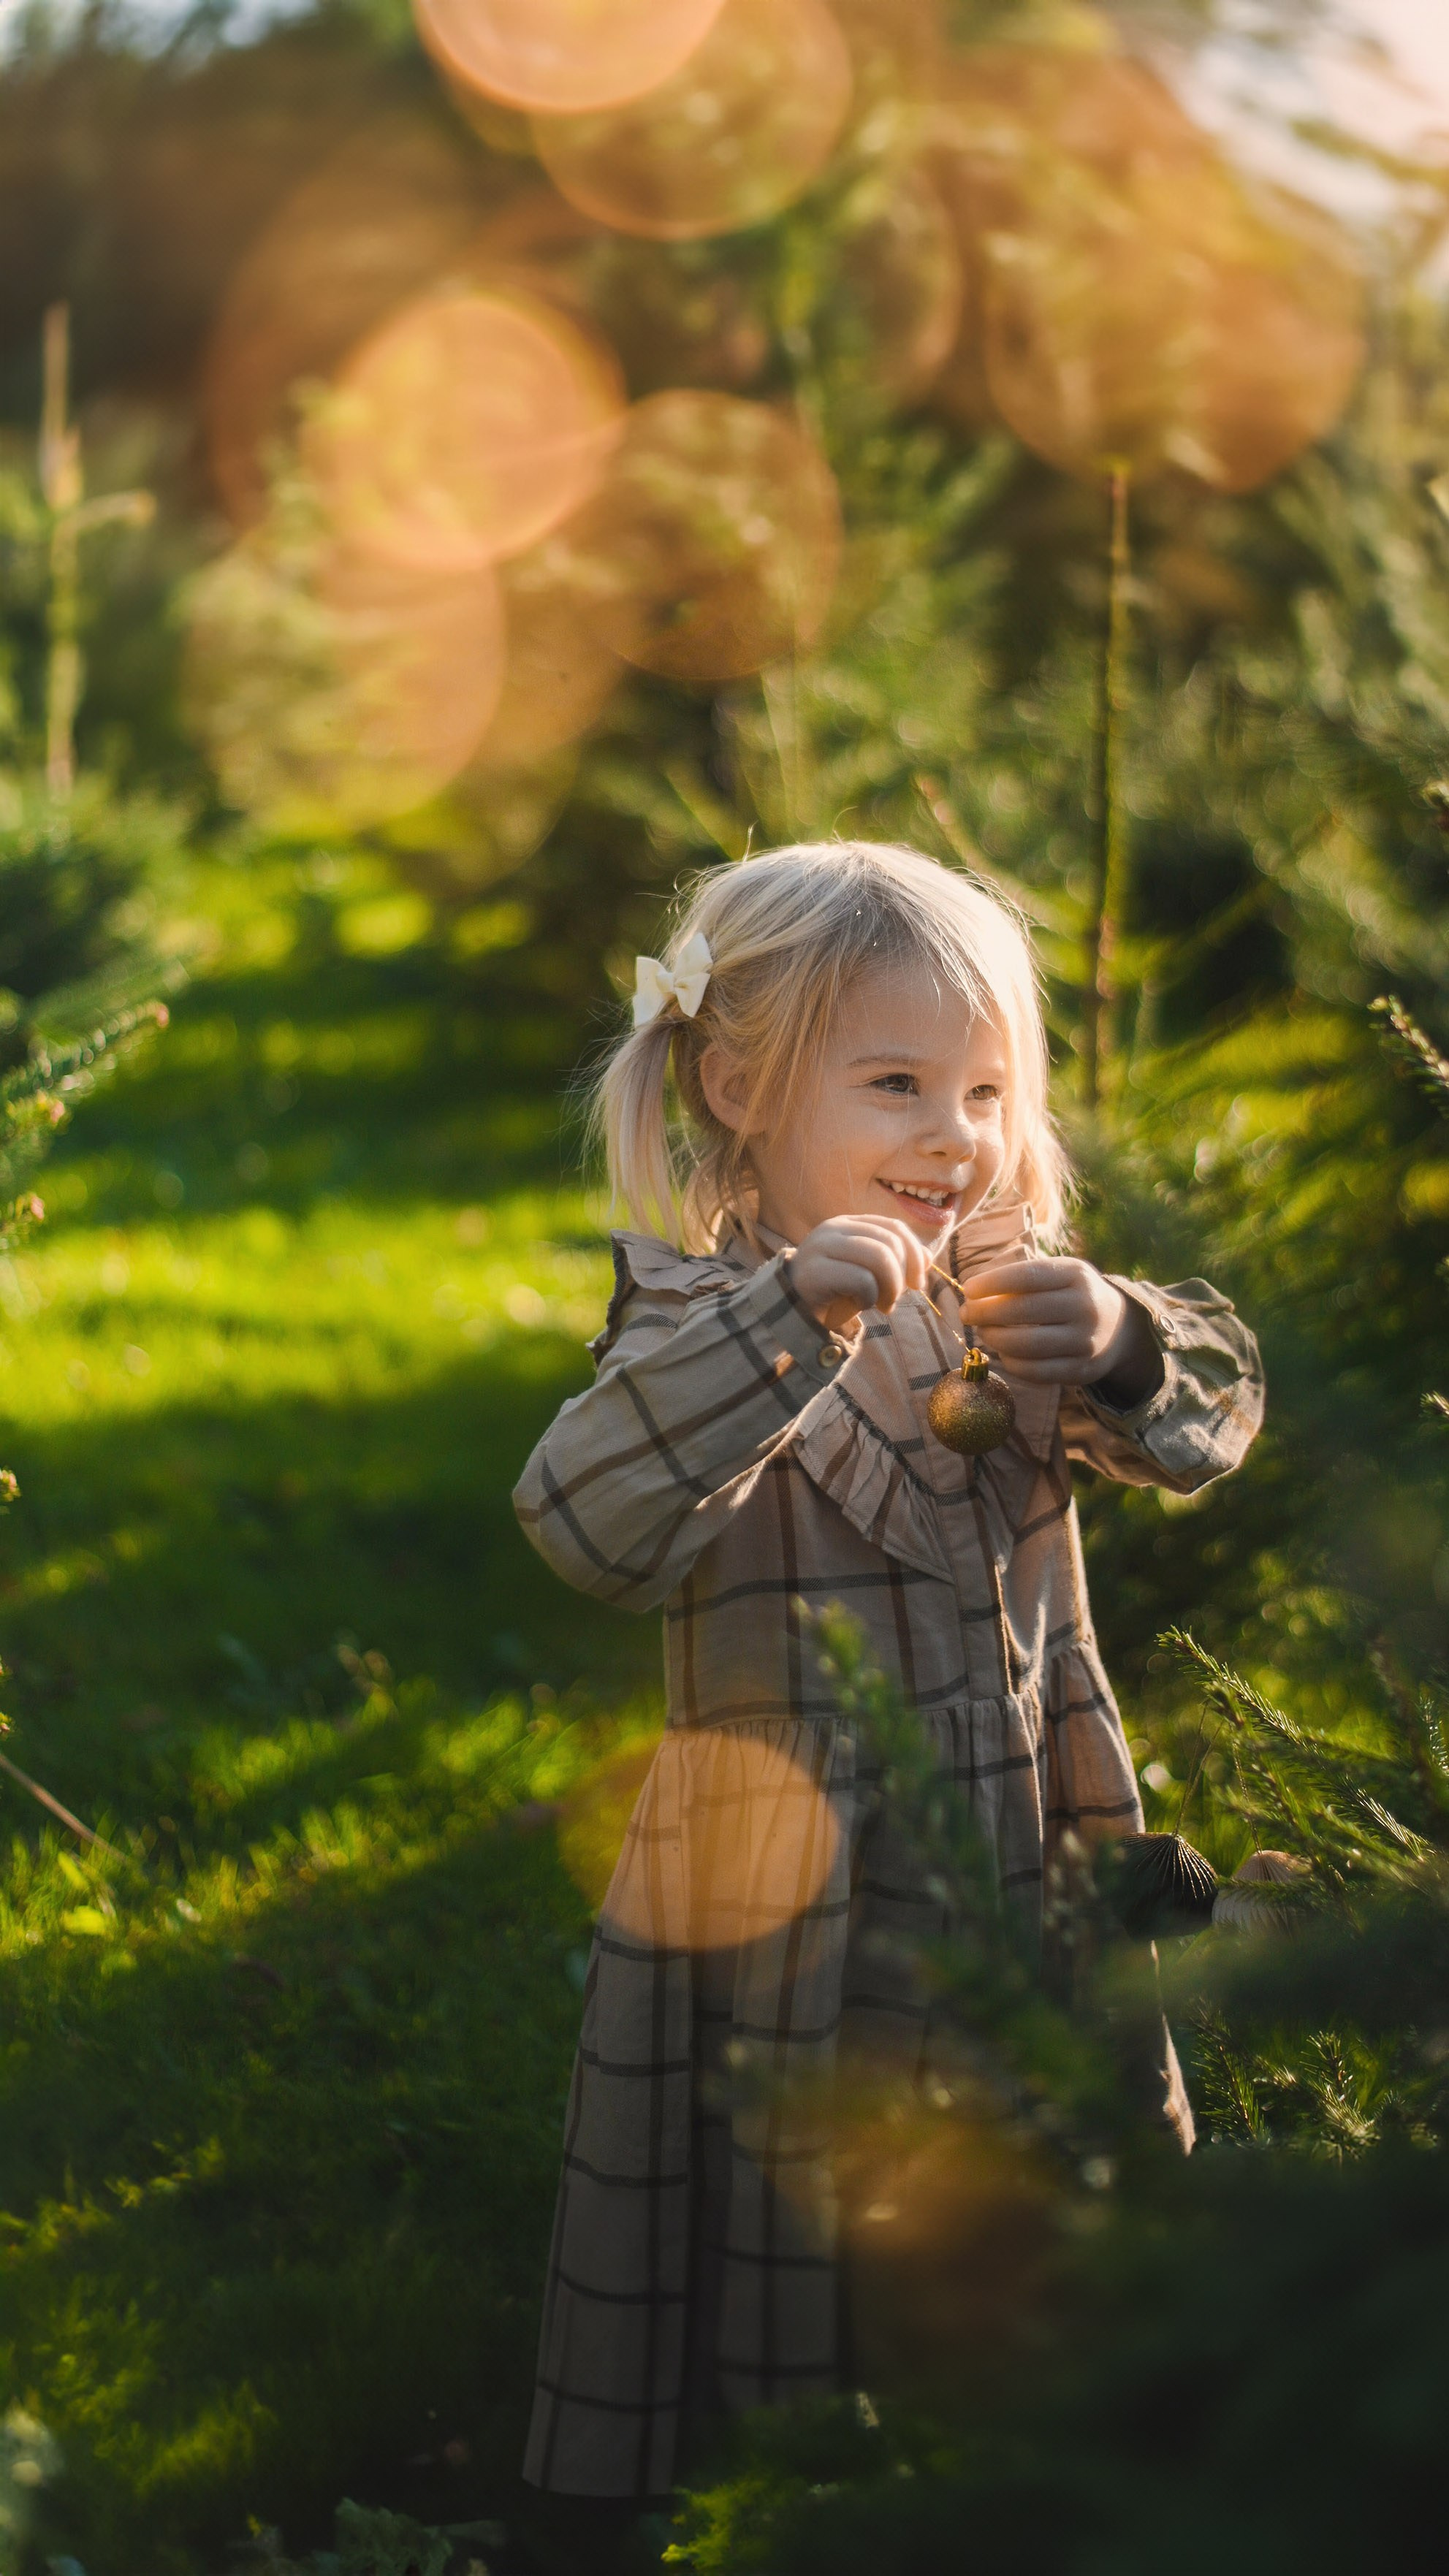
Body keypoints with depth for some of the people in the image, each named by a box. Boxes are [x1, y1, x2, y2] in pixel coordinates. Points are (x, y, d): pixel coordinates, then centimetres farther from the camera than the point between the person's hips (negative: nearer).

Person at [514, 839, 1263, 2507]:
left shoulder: (1005, 1298, 5)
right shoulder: (702, 1310, -14)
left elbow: (1207, 1422, 2)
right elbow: (587, 1525, -31)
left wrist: (1117, 1340, -20)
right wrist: (788, 1320, -40)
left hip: (1018, 1865, 6)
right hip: (789, 1915, -6)